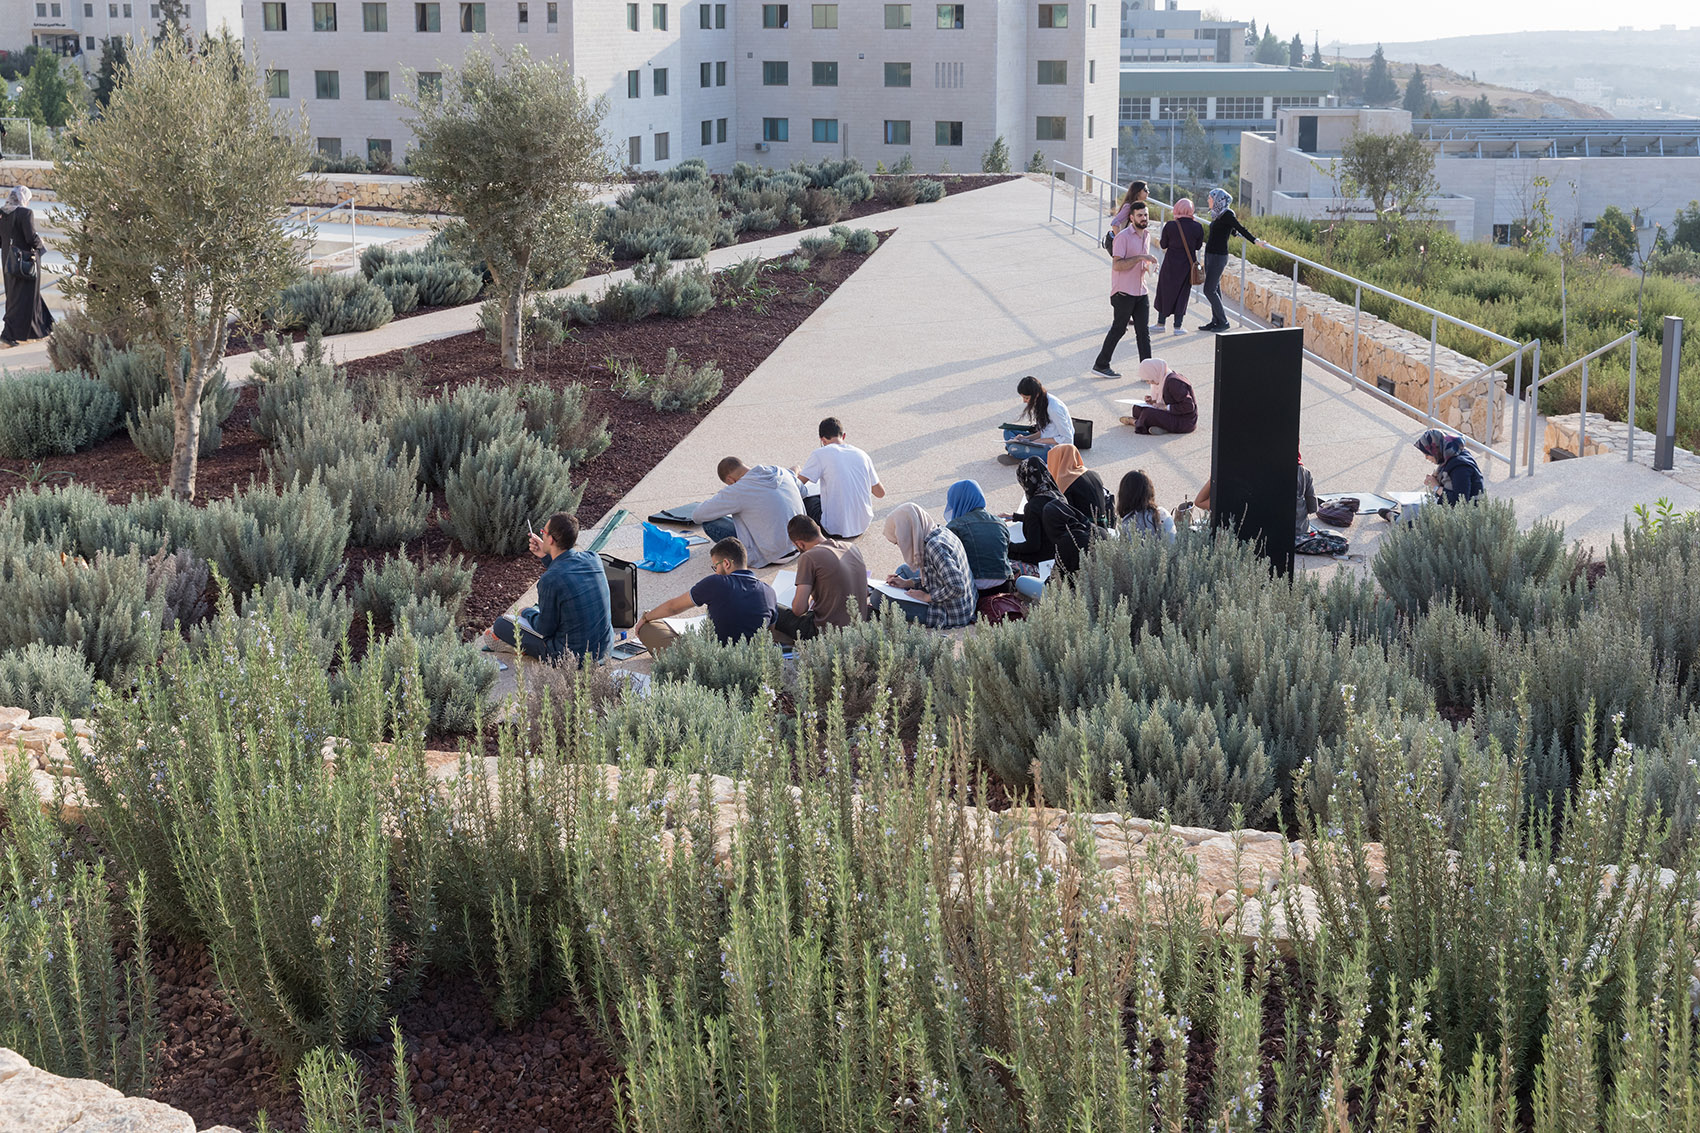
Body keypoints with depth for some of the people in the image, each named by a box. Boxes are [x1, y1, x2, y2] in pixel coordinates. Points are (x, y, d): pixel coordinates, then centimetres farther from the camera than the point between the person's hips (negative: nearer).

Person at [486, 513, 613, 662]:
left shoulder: (549, 580, -26)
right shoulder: (592, 559, -6)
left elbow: (545, 630, -13)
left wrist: (528, 613, 8)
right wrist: (546, 556, 10)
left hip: (571, 655, -7)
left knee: (501, 623, 8)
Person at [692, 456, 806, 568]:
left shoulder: (738, 491, -16)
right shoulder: (781, 471, 0)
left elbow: (697, 516, -7)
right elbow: (802, 491, 23)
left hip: (771, 556, -7)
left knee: (709, 523, -6)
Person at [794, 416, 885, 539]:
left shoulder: (820, 454, -10)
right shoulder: (862, 454, 4)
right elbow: (880, 493, 10)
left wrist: (795, 472, 17)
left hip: (835, 529, -4)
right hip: (863, 526, 5)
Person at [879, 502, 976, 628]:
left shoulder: (935, 546, -28)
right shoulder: (941, 531, 1)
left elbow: (956, 587, -32)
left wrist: (927, 597, -18)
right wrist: (907, 583, 9)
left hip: (950, 617, -10)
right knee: (904, 569, 27)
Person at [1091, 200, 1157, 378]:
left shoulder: (1147, 235, 13)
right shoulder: (1123, 237, -13)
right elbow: (1117, 265, -22)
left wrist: (1148, 266, 6)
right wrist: (1140, 257, -26)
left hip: (1141, 292, 7)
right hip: (1124, 292, -7)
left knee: (1143, 331, 3)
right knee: (1118, 329, 1)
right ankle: (1100, 365, 13)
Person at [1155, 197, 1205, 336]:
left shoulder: (1170, 226, -14)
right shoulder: (1197, 227, -9)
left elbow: (1163, 245, -3)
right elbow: (1198, 247, 1)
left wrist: (1159, 240, 19)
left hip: (1171, 263, -1)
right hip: (1188, 264, 1)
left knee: (1165, 292, 13)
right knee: (1182, 293, 11)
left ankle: (1161, 323, 20)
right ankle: (1178, 326, 11)